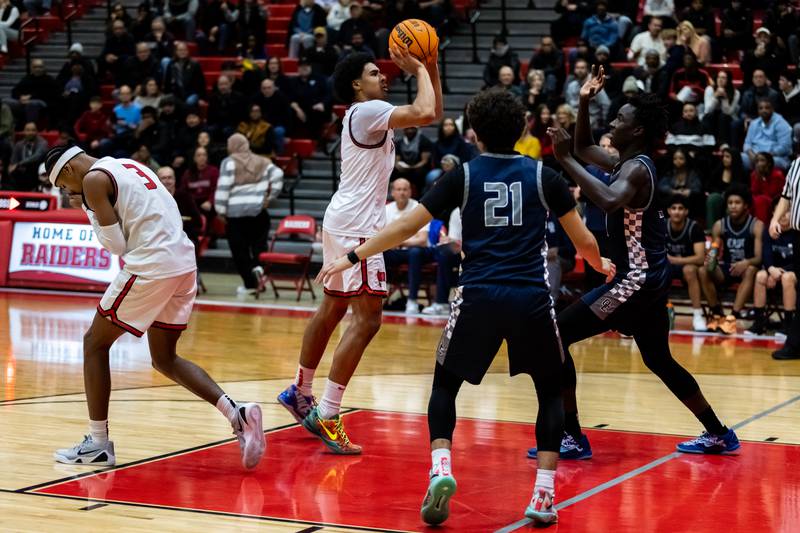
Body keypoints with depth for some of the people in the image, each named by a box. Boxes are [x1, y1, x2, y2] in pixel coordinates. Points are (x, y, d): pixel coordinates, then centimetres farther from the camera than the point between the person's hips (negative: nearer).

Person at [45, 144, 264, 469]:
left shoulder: (93, 179, -4)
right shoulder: (128, 166, 22)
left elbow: (117, 245, -8)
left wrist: (88, 210, 9)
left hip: (150, 268, -8)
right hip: (184, 264, 9)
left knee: (95, 344, 8)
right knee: (164, 360, 17)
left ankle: (98, 445, 8)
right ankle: (237, 413, 0)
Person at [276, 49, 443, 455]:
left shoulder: (372, 114, 18)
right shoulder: (367, 110, -11)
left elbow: (433, 114, 22)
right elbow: (424, 113, -25)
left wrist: (431, 68, 11)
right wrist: (419, 70, -9)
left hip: (344, 222, 11)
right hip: (356, 225, -11)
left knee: (333, 308, 20)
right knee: (366, 320, -13)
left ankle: (300, 392, 32)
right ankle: (326, 415, -18)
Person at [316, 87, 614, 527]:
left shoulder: (463, 176, 5)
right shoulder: (543, 176, 7)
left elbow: (407, 227, 4)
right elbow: (582, 239, 13)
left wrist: (351, 257, 13)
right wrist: (601, 266, 35)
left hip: (478, 297, 0)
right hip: (532, 299, 0)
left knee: (445, 385, 19)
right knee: (551, 391, 19)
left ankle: (440, 470, -4)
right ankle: (543, 494, 8)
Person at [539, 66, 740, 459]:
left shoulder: (637, 169, -17)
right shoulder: (626, 164, 12)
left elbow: (608, 201, -39)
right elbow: (584, 149, 27)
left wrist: (564, 159, -34)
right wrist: (584, 102, 13)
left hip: (637, 279, -10)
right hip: (649, 277, 10)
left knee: (557, 335, -9)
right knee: (660, 361, 23)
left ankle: (571, 437, -8)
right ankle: (718, 435, 31)